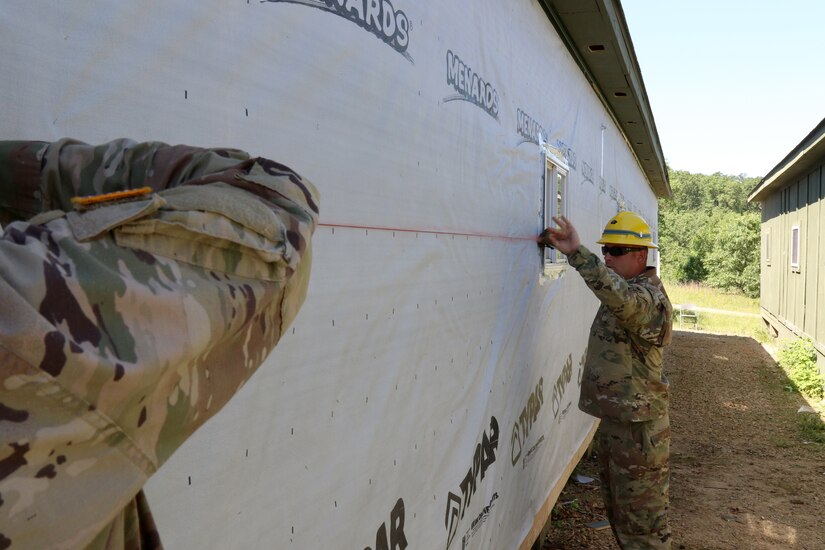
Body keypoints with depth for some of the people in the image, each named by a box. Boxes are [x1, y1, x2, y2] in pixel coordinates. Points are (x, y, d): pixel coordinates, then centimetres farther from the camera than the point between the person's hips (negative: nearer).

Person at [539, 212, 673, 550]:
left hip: (638, 428, -10)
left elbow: (622, 298, -45)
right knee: (618, 509, 23)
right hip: (614, 420, 10)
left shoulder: (648, 297, -24)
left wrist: (576, 252, -48)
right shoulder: (625, 289, 9)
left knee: (642, 520, 2)